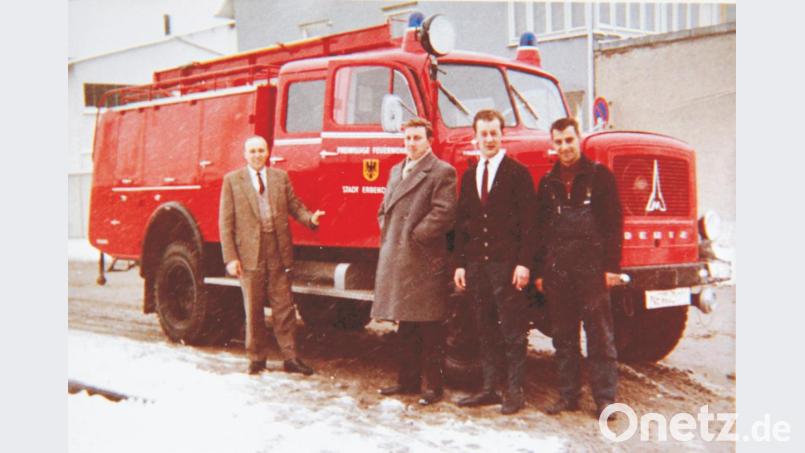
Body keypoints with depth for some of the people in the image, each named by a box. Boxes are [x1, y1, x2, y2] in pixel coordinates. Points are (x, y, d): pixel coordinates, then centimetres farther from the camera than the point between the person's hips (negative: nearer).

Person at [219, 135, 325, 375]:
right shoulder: (232, 180, 3)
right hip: (250, 254, -1)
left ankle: (290, 357, 10)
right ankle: (256, 358, 19)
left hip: (279, 253, 2)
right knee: (253, 310, 7)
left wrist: (310, 218, -13)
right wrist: (230, 258, -6)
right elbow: (225, 222, 0)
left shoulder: (281, 177, 10)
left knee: (284, 307, 4)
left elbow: (295, 206, 10)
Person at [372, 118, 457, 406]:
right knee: (404, 326, 15)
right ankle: (408, 380, 25)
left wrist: (414, 236, -12)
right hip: (396, 261, 8)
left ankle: (432, 385, 8)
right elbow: (384, 209, 23)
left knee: (429, 329, -1)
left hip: (425, 262, -7)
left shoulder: (442, 172, -6)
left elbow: (443, 213, -15)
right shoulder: (396, 171, 19)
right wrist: (388, 235, 7)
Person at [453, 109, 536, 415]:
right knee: (485, 330, 10)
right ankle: (489, 388, 17)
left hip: (507, 264, -5)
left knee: (513, 332, 0)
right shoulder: (469, 176, 16)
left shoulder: (518, 173, -1)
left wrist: (523, 263, -14)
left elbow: (527, 221, -7)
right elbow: (462, 223, 15)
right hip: (476, 264, 5)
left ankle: (514, 391, 7)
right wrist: (460, 263, 8)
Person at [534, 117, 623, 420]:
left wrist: (612, 266, -8)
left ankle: (605, 398, 5)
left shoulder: (599, 175, 2)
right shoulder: (548, 182, 14)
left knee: (600, 336, -1)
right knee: (563, 338, 8)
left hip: (592, 269, -4)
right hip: (557, 271, 4)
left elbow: (614, 222, -2)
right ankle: (568, 395, 16)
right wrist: (539, 270, 10)